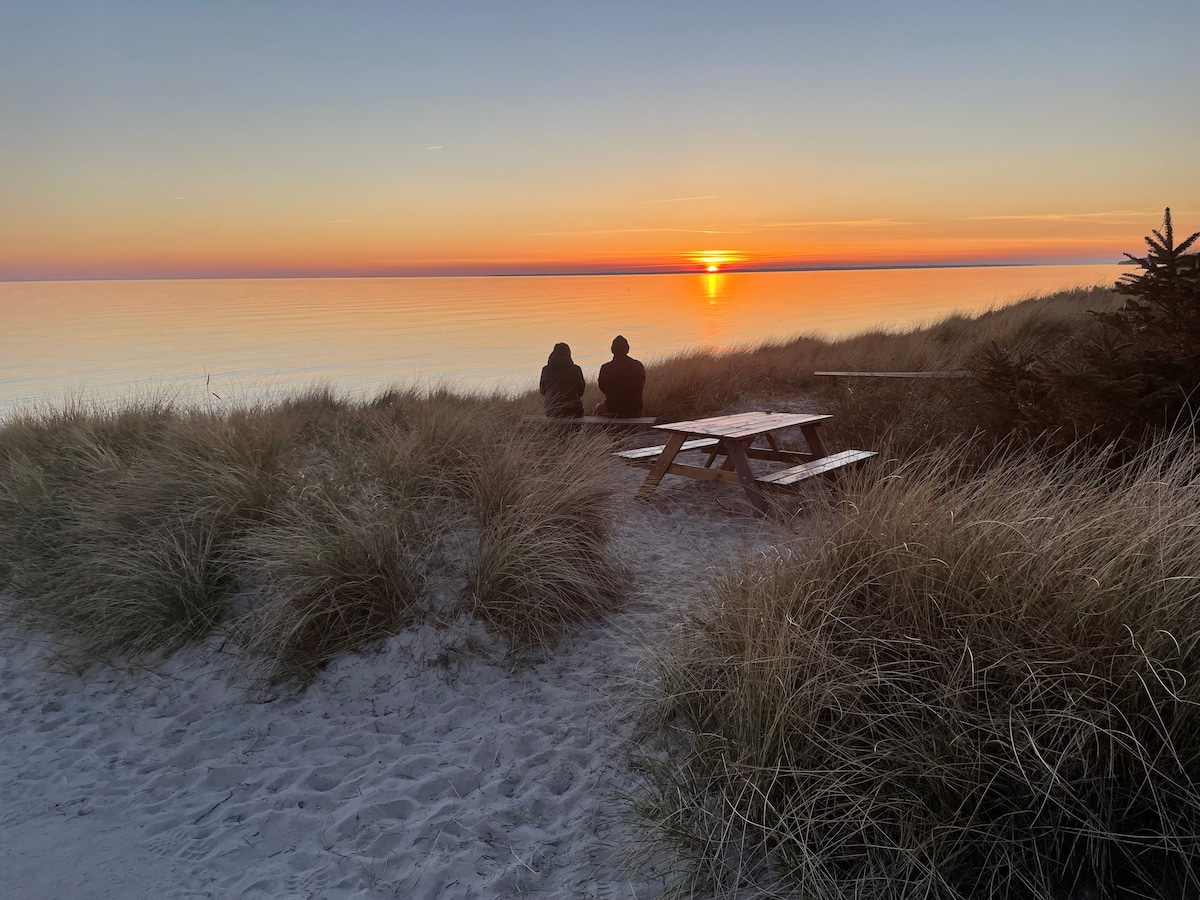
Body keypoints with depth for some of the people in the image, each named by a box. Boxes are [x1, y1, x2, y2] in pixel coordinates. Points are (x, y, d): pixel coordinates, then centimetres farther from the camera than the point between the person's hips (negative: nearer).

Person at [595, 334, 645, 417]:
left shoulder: (605, 368, -13)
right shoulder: (638, 366, -7)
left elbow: (602, 389, 1)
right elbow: (641, 386, 6)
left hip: (612, 411, -2)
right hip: (635, 411, 2)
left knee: (598, 408, 31)